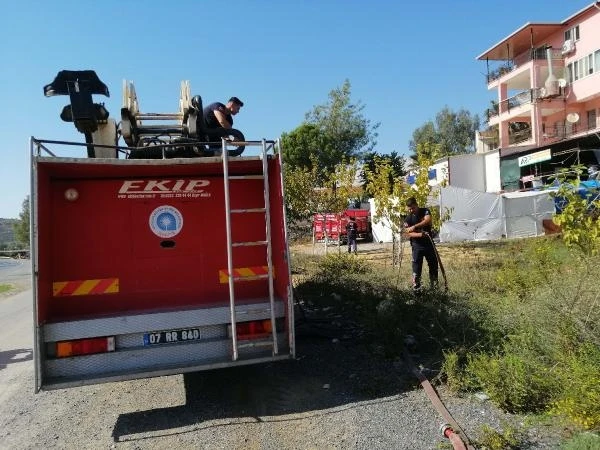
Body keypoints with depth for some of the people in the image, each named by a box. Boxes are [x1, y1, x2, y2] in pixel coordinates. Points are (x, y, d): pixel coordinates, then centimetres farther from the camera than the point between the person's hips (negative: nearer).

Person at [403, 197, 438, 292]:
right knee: (416, 269, -4)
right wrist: (420, 234, -30)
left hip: (429, 244, 2)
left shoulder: (425, 211, -4)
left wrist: (414, 227, -36)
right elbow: (409, 233, -12)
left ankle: (434, 287, 25)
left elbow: (427, 220, -25)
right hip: (417, 246, -2)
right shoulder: (408, 218, -5)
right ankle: (416, 289, 2)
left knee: (434, 266, 11)